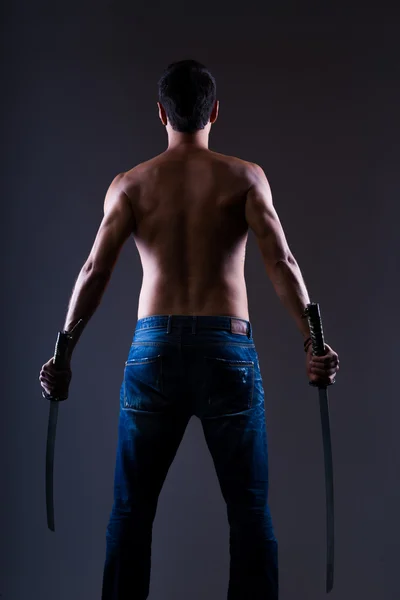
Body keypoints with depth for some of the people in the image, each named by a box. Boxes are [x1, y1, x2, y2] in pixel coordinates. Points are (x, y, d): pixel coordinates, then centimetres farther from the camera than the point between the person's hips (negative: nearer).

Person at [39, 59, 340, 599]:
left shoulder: (130, 184, 7)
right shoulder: (244, 176, 4)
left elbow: (95, 271, -3)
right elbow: (281, 261, -9)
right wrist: (313, 341, -10)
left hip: (154, 347, 1)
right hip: (226, 348, -1)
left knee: (131, 510, 13)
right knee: (249, 510, 9)